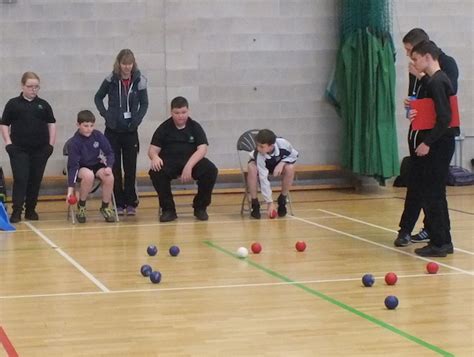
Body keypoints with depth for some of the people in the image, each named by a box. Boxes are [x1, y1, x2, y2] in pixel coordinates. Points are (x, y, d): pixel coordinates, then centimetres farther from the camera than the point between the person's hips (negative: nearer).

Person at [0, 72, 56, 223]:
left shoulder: (43, 105, 9)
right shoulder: (13, 104, 3)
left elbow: (51, 124, 11)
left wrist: (51, 144, 4)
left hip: (40, 150, 2)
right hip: (19, 149, -2)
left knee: (35, 180, 6)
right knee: (20, 179, -10)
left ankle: (30, 209, 17)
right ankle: (16, 211, -10)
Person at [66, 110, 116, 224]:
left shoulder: (98, 135, -10)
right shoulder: (73, 142, -19)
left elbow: (109, 153, -1)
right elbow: (72, 165, -20)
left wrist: (109, 166, -21)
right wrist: (70, 188, -26)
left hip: (96, 165, 3)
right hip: (80, 168, -3)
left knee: (109, 176, -28)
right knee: (88, 175, -38)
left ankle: (105, 207, -5)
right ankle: (81, 207, -14)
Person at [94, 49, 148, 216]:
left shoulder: (139, 80, -4)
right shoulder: (111, 80, -4)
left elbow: (144, 103, 4)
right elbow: (98, 97, 8)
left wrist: (137, 119, -8)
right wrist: (105, 114, -4)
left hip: (131, 131, 0)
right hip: (113, 130, 0)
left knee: (130, 168, 3)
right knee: (115, 168, 3)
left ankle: (131, 203, 10)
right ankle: (118, 204, 8)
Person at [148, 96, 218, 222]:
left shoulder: (195, 127, 6)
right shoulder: (164, 128, 6)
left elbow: (202, 149, -5)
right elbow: (153, 149, 3)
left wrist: (189, 166, -23)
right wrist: (155, 157, -25)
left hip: (192, 160, 1)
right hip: (169, 162, 0)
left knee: (211, 170, -28)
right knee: (155, 172, -33)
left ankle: (200, 207, -6)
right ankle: (168, 209, -15)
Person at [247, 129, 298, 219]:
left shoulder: (283, 143, -35)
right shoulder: (259, 156, -38)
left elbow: (294, 155, -14)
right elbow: (263, 179, -36)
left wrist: (282, 163, -32)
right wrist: (270, 202, -35)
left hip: (279, 164, 2)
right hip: (262, 165, -2)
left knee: (290, 168, -32)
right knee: (252, 168, -36)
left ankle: (282, 201, -11)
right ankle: (255, 204, -21)